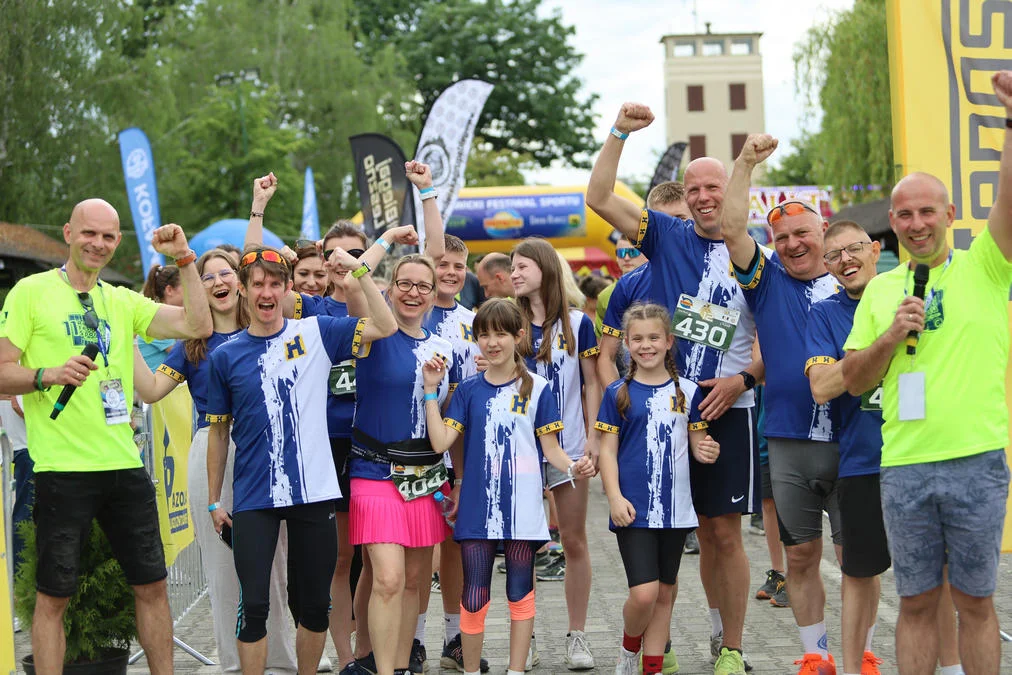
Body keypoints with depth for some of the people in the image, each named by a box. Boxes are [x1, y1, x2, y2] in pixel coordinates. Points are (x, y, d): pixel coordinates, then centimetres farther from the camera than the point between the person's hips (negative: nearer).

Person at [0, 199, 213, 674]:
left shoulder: (123, 302, 13)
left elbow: (197, 325, 3)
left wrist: (184, 260, -3)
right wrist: (50, 375, -21)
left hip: (124, 464, 5)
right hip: (63, 468, -5)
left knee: (152, 584, 11)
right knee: (53, 595, 1)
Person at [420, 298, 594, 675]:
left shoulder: (536, 389, 1)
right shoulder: (468, 390, 5)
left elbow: (550, 448, 1)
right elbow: (441, 442, -4)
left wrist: (573, 467, -19)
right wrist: (431, 390, -7)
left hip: (522, 509, -1)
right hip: (477, 508, 1)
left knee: (520, 593, 6)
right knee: (473, 597, 3)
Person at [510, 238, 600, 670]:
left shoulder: (577, 323, 1)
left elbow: (592, 383, 4)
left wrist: (592, 435, -3)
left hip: (568, 444, -1)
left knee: (574, 542, 3)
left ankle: (577, 637, 11)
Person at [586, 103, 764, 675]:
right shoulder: (668, 237, 4)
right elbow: (599, 198, -4)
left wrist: (744, 379, -12)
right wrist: (619, 133, -11)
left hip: (729, 409, -2)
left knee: (725, 532, 0)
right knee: (704, 530, 11)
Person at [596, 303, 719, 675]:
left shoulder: (687, 392, 6)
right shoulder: (618, 393, 0)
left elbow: (697, 443, 11)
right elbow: (608, 450, 0)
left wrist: (707, 451, -13)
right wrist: (615, 497, -12)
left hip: (674, 508, 3)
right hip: (634, 509, -3)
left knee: (665, 592, 9)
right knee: (644, 593, -12)